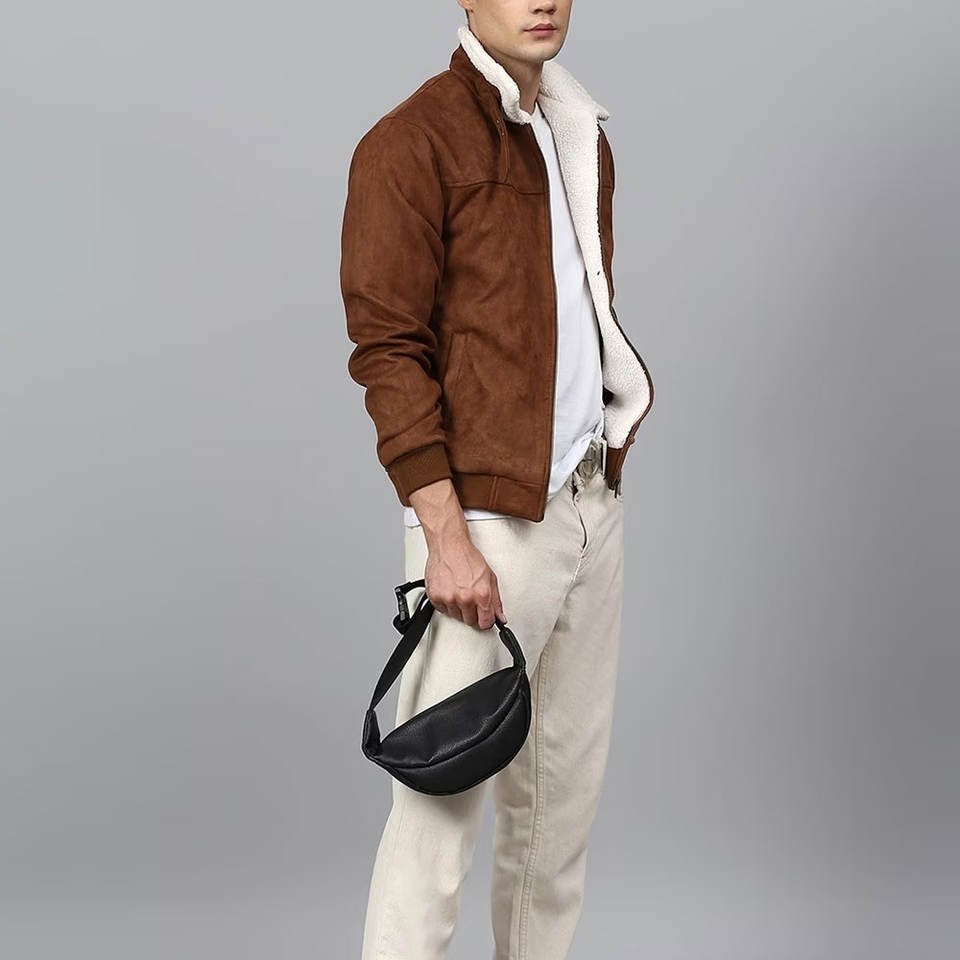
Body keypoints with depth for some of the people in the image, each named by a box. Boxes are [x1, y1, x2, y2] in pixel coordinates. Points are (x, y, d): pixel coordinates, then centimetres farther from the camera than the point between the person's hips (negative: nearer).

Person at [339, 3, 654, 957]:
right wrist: (447, 535, -17)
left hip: (591, 505, 7)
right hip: (488, 517, -7)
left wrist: (608, 477, 15)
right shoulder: (411, 143, -9)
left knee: (565, 782, 13)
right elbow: (387, 351, -13)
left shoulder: (582, 137, 15)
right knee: (443, 794, -4)